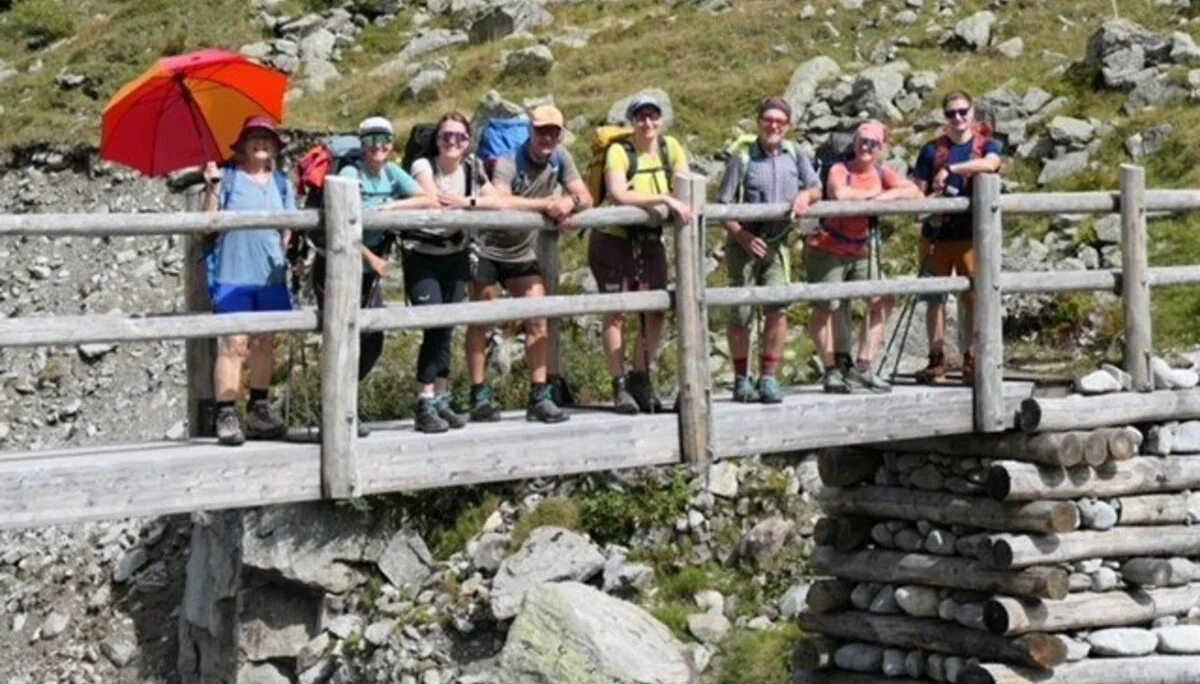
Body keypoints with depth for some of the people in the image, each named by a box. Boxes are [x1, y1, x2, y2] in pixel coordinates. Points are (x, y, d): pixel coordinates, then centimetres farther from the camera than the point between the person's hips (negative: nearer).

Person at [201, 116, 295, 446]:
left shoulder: (281, 183, 15)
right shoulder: (228, 177, 3)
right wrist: (212, 188, -16)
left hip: (270, 274, 5)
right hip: (233, 273, -4)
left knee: (264, 343, 10)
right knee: (234, 343, -10)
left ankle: (259, 410, 19)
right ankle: (226, 415, -9)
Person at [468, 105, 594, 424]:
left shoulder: (560, 159, -3)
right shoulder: (508, 163, -21)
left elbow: (586, 198, -4)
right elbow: (500, 201, -40)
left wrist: (570, 202, -28)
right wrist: (547, 204, -35)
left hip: (524, 254, 5)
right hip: (488, 250, -5)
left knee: (538, 320, -2)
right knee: (480, 321, -2)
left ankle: (539, 397, 2)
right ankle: (480, 396, 3)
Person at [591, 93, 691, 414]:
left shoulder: (670, 148, 0)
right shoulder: (619, 151, -15)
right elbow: (619, 195, -30)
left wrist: (684, 206, -23)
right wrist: (665, 199, -35)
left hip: (650, 240, 5)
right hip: (613, 239, -5)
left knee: (656, 311, 1)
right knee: (616, 311, -4)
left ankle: (641, 381, 15)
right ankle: (620, 387, 1)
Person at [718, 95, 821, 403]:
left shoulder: (795, 155, 5)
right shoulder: (742, 158, -6)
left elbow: (816, 189, 13)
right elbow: (723, 207, -7)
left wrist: (805, 195, -10)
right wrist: (742, 236, -20)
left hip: (777, 243, 3)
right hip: (744, 243, -3)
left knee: (778, 309, -7)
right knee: (741, 312, 1)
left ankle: (769, 379, 2)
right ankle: (742, 380, 14)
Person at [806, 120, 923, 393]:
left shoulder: (882, 173, 2)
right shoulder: (840, 170, -14)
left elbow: (914, 191, -10)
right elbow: (839, 194, -37)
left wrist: (887, 196, -27)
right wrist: (873, 193, -22)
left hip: (863, 251, 6)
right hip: (828, 250, -6)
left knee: (882, 301, 2)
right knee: (826, 306, -6)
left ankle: (862, 368, 8)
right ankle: (831, 371, 6)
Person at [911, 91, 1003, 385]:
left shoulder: (987, 144, 5)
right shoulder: (933, 150, 7)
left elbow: (989, 163, -20)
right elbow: (917, 193, 6)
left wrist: (950, 169, -22)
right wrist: (931, 202, -14)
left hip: (973, 235, -1)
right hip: (937, 235, 1)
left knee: (973, 297, -1)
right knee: (935, 297, 2)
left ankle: (971, 360, 7)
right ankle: (936, 360, 7)